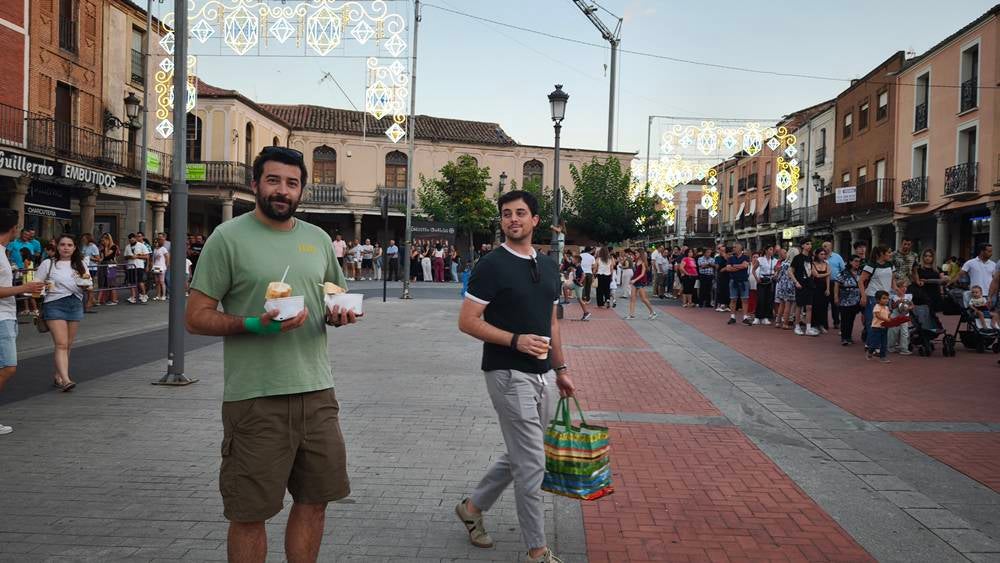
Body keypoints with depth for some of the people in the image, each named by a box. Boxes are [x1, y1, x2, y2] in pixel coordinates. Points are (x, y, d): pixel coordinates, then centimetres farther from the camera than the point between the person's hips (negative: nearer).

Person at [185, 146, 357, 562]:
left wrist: (338, 314, -2)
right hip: (255, 399, -5)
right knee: (250, 514, 5)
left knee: (314, 501, 14)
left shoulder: (319, 239, 11)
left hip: (317, 392, 5)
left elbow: (337, 297, 22)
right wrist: (255, 325, -21)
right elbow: (196, 316, -6)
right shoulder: (228, 237, -4)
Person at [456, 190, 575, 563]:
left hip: (543, 376, 7)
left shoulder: (548, 266, 11)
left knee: (520, 456, 18)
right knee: (532, 464, -3)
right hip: (510, 375, -7)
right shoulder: (492, 265, -10)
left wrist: (561, 369, 16)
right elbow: (467, 322, -13)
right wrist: (516, 340, -22)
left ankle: (473, 506, 38)